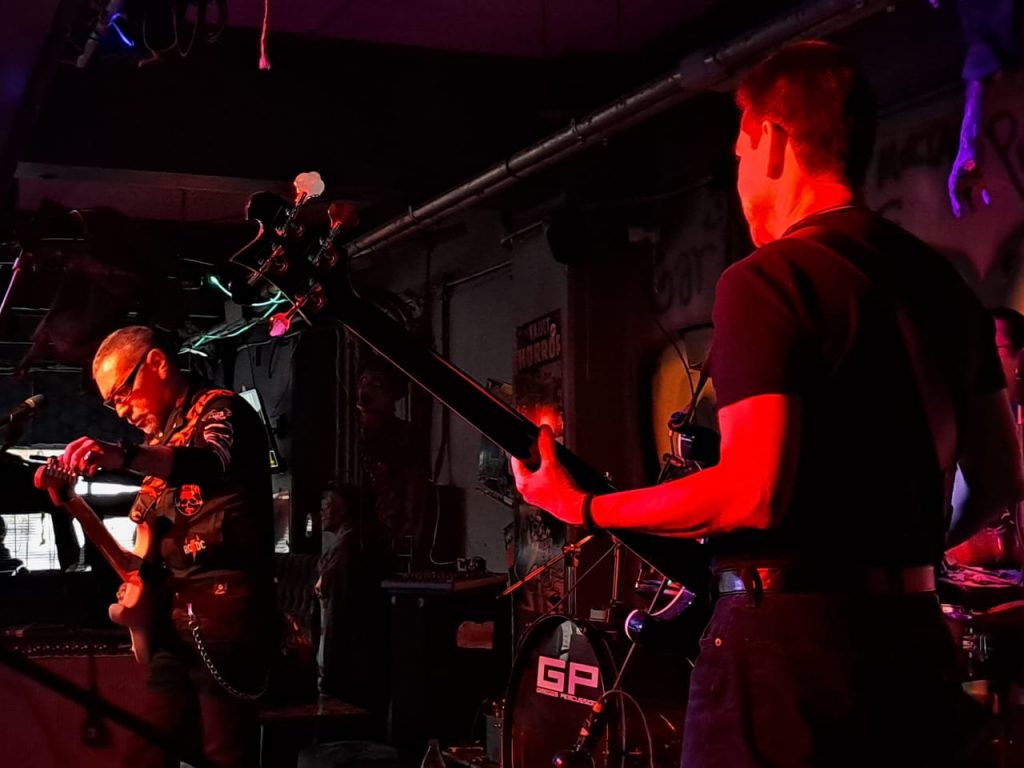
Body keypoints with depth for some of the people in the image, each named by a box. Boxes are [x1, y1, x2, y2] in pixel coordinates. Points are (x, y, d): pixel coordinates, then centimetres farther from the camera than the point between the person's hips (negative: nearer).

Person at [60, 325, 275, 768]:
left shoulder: (219, 409, -7)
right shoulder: (159, 437, 20)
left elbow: (216, 463, -31)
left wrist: (124, 457, -47)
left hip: (226, 610, -8)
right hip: (172, 619, 8)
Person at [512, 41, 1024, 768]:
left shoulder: (767, 280, -13)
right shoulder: (944, 281, 11)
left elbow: (750, 494, -21)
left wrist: (580, 507, -9)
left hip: (793, 636, -8)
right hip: (918, 642, 8)